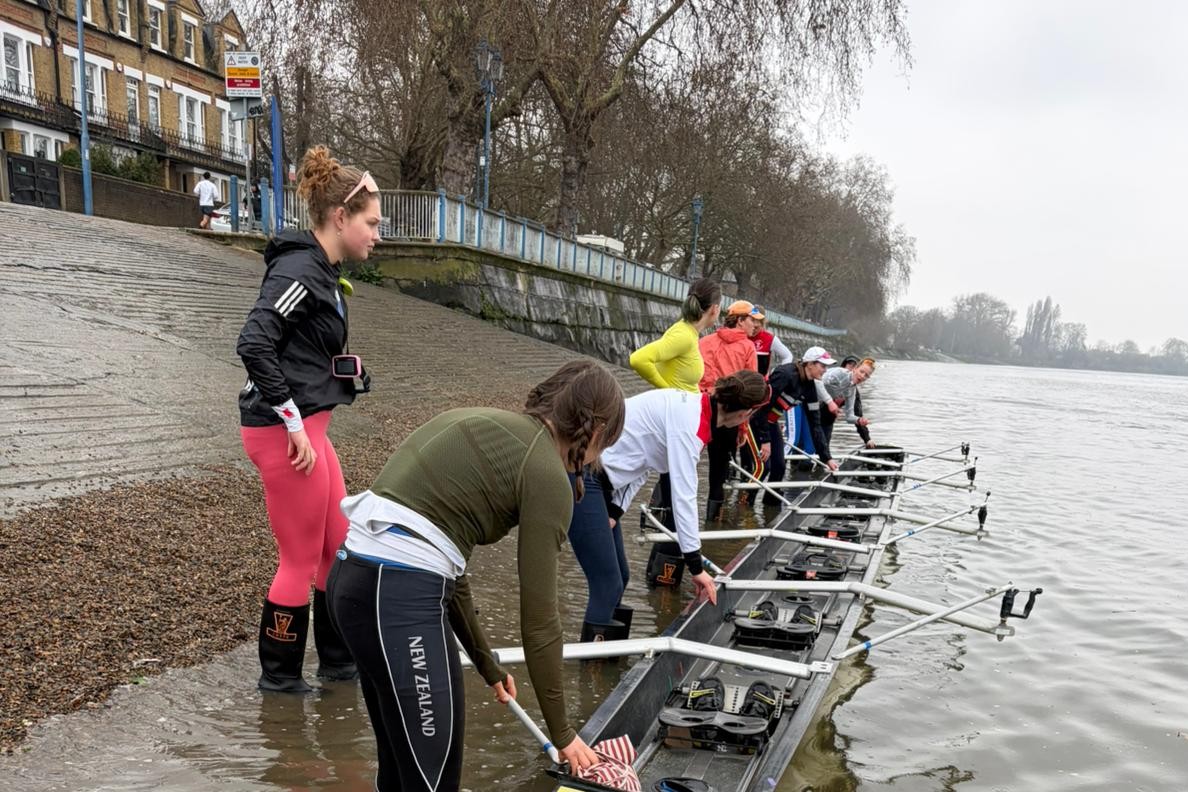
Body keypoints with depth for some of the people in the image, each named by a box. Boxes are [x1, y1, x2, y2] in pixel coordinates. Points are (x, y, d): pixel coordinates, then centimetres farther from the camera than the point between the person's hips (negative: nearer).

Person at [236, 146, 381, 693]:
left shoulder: (318, 272, 12)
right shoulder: (299, 270, -16)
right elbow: (254, 345, -26)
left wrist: (304, 424, 15)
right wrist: (293, 424, -22)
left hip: (306, 428, 9)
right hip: (285, 433, -9)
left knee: (341, 548, 18)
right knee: (301, 560, 5)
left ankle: (338, 658, 34)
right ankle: (278, 673, 25)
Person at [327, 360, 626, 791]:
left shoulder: (483, 425, 18)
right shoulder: (546, 473, -5)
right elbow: (538, 616, -2)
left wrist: (487, 664, 31)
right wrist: (561, 731, 10)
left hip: (354, 577, 9)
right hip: (402, 596, -9)